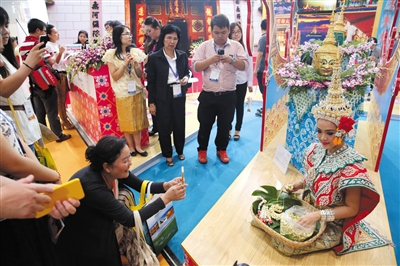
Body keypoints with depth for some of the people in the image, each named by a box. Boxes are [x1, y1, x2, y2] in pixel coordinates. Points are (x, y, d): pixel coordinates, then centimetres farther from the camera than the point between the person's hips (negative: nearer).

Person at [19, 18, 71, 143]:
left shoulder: (22, 46, 10)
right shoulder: (38, 44, -16)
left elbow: (26, 64, 17)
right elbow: (51, 61, -22)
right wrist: (54, 55, -2)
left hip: (34, 84, 8)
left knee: (39, 112, 15)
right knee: (52, 111, 1)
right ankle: (59, 135, 10)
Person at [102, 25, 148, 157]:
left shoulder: (135, 52, 3)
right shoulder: (111, 54, -7)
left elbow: (140, 75, 5)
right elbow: (115, 77, -10)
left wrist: (136, 65, -13)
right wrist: (125, 63, -18)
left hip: (137, 91, 3)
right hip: (123, 93, -3)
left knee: (138, 119, 11)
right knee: (127, 121, 8)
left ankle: (138, 146, 25)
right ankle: (131, 147, 24)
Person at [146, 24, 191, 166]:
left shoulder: (182, 55, 3)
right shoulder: (154, 57, -8)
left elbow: (187, 72, 16)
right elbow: (151, 82, -7)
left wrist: (186, 78, -9)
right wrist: (151, 102, -8)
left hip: (179, 96, 3)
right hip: (162, 97, -3)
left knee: (180, 124, 13)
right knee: (164, 126, 7)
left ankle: (180, 151, 35)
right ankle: (168, 155, 26)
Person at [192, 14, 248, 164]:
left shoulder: (236, 46, 3)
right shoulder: (204, 46, 1)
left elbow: (245, 65, -3)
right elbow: (195, 67, -5)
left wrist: (232, 60, -21)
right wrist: (210, 60, -21)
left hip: (228, 95, 1)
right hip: (208, 95, 0)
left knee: (225, 125, 12)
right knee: (205, 125, 10)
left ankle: (221, 150, 33)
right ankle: (202, 150, 30)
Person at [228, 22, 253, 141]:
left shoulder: (246, 47, 1)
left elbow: (249, 66, 4)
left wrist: (250, 83, 2)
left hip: (242, 82, 2)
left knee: (239, 106, 12)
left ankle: (237, 130, 26)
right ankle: (228, 129, 25)